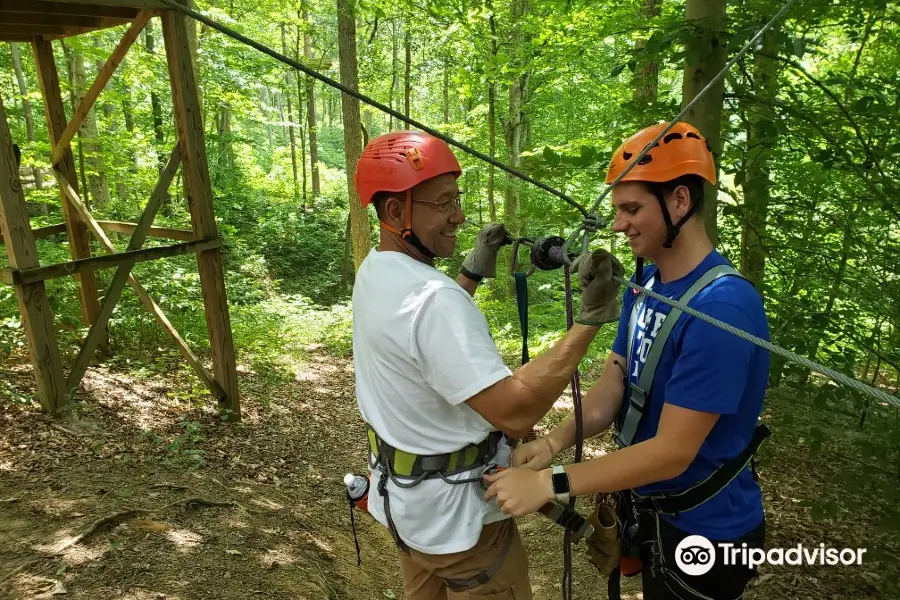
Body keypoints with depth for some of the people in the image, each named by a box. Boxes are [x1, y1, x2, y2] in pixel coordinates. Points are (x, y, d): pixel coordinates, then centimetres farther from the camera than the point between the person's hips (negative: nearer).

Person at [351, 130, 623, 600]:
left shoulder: (374, 271, -1)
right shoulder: (433, 298, -32)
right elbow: (514, 412, -35)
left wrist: (473, 273, 7)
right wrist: (590, 319, -33)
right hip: (455, 516, -9)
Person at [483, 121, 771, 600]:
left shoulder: (722, 307, -29)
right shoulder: (643, 284, -2)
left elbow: (672, 452, -28)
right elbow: (611, 388, -2)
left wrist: (549, 483, -29)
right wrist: (553, 441, -19)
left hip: (704, 532, -6)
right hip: (649, 512, 7)